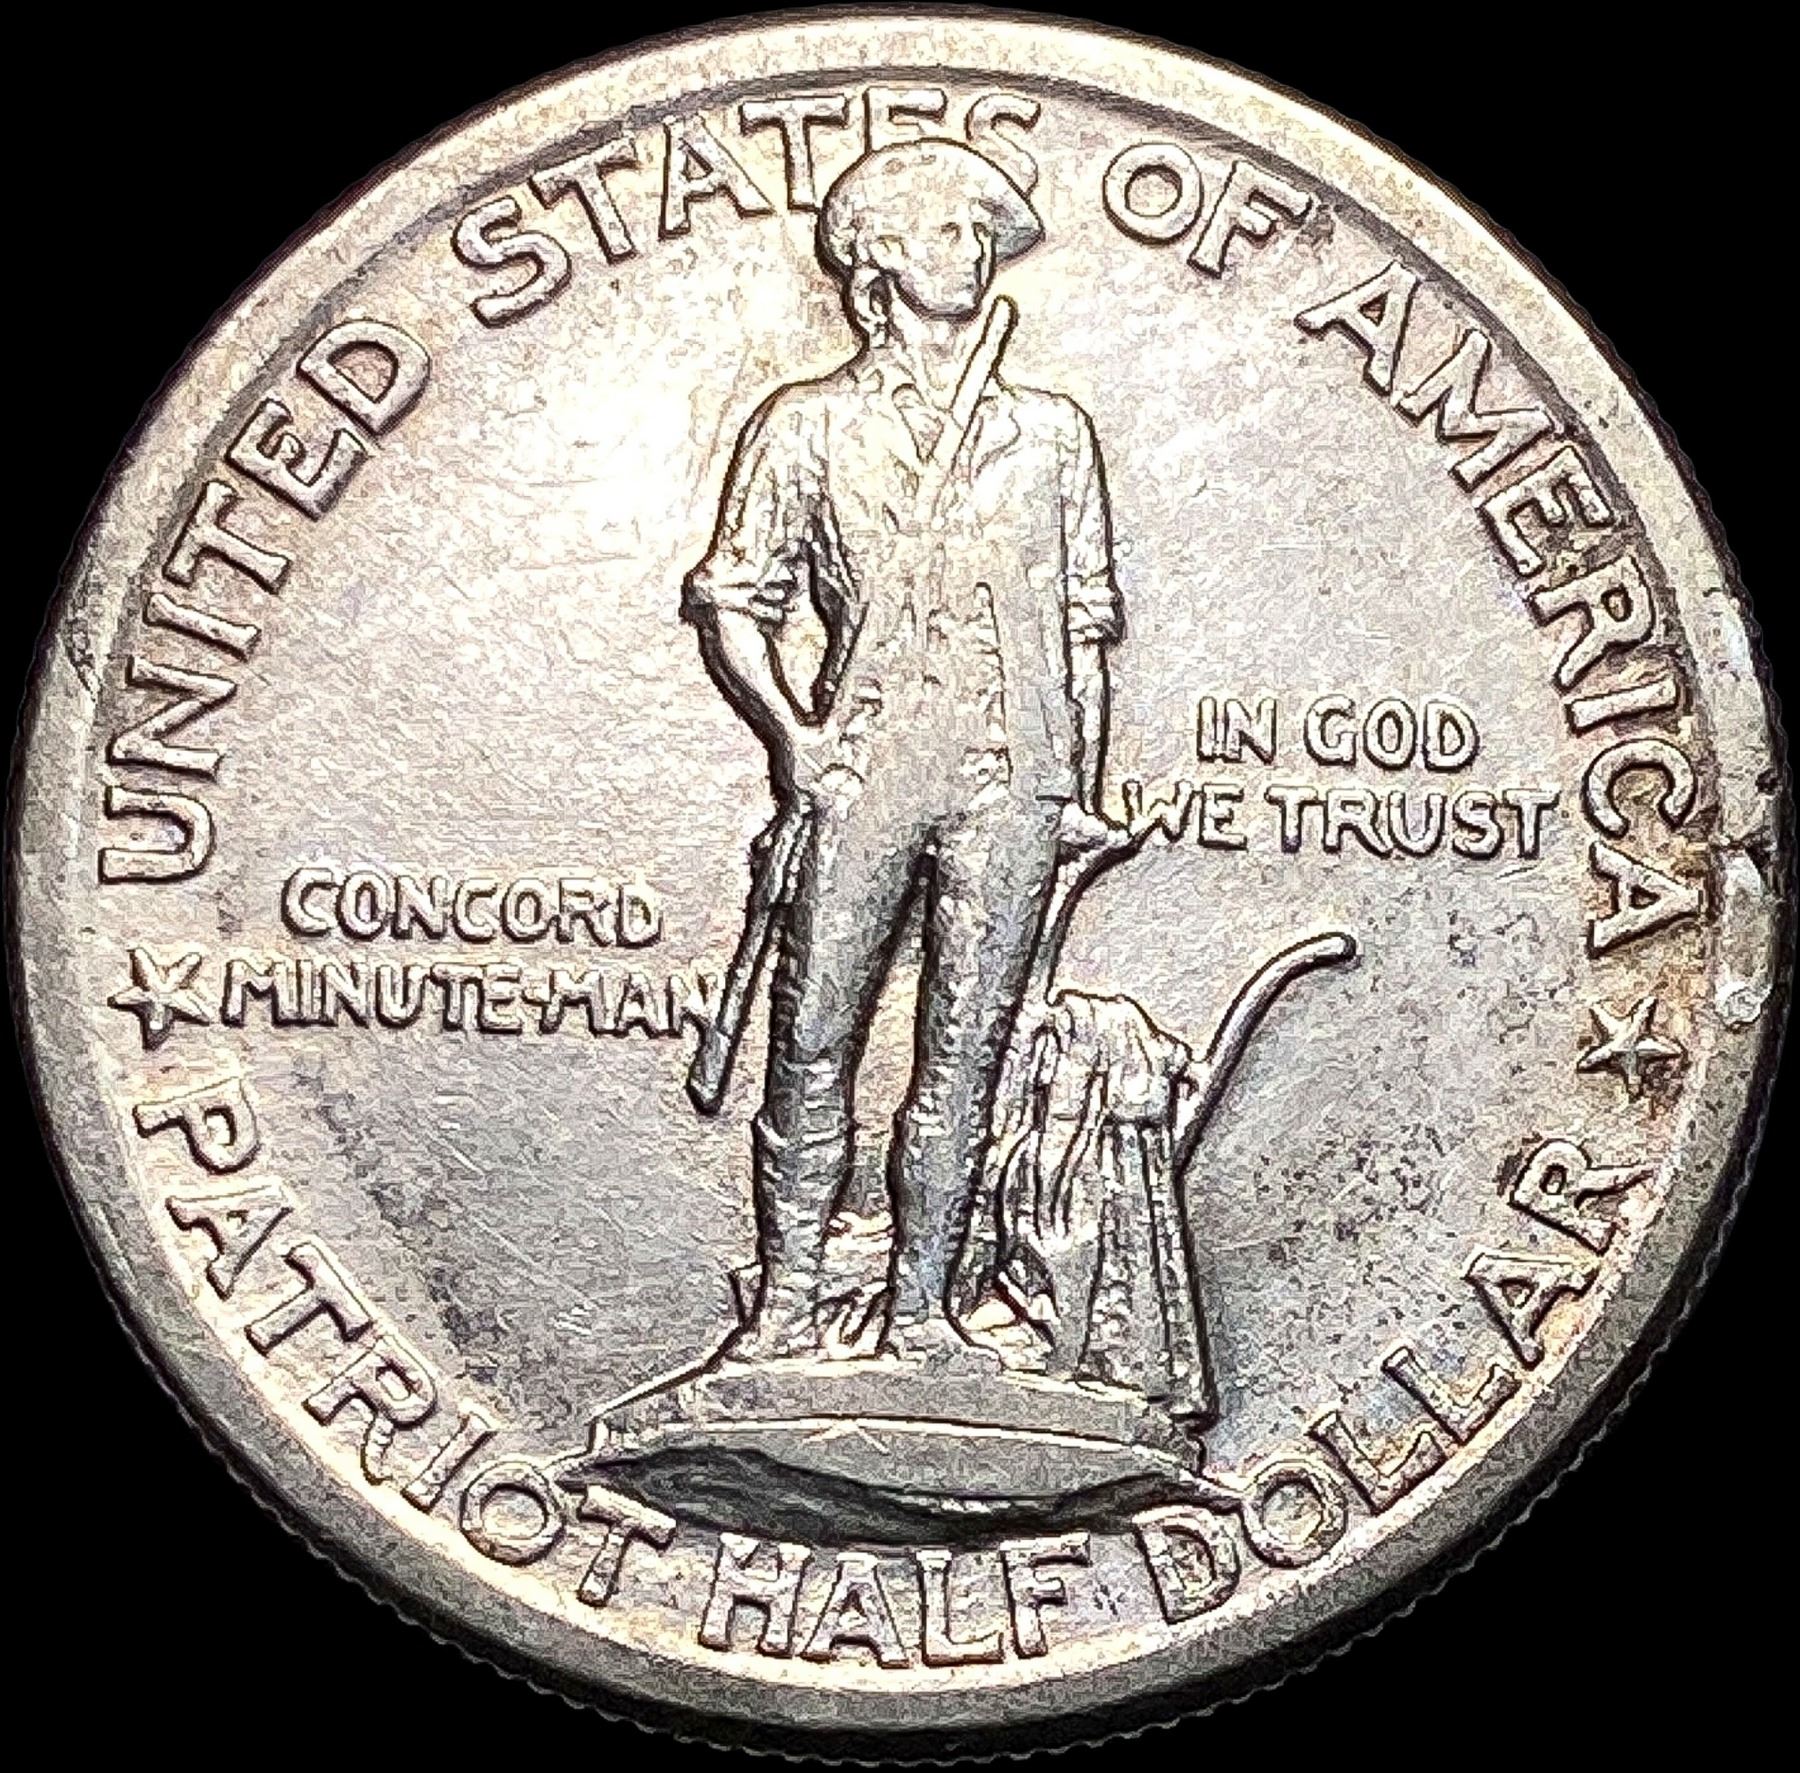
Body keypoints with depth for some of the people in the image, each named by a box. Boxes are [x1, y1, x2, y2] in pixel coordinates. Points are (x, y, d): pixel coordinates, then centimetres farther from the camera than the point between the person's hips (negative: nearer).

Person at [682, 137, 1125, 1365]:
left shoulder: (1051, 433, 17)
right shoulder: (809, 425, 11)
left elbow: (1086, 626, 17)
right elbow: (734, 599, 11)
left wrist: (1083, 787, 10)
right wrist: (790, 731, -5)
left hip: (1012, 781, 1)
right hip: (862, 770, -1)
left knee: (967, 1048, 1)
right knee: (814, 1036, -3)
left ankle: (922, 1307, 10)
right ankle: (789, 1301, 7)